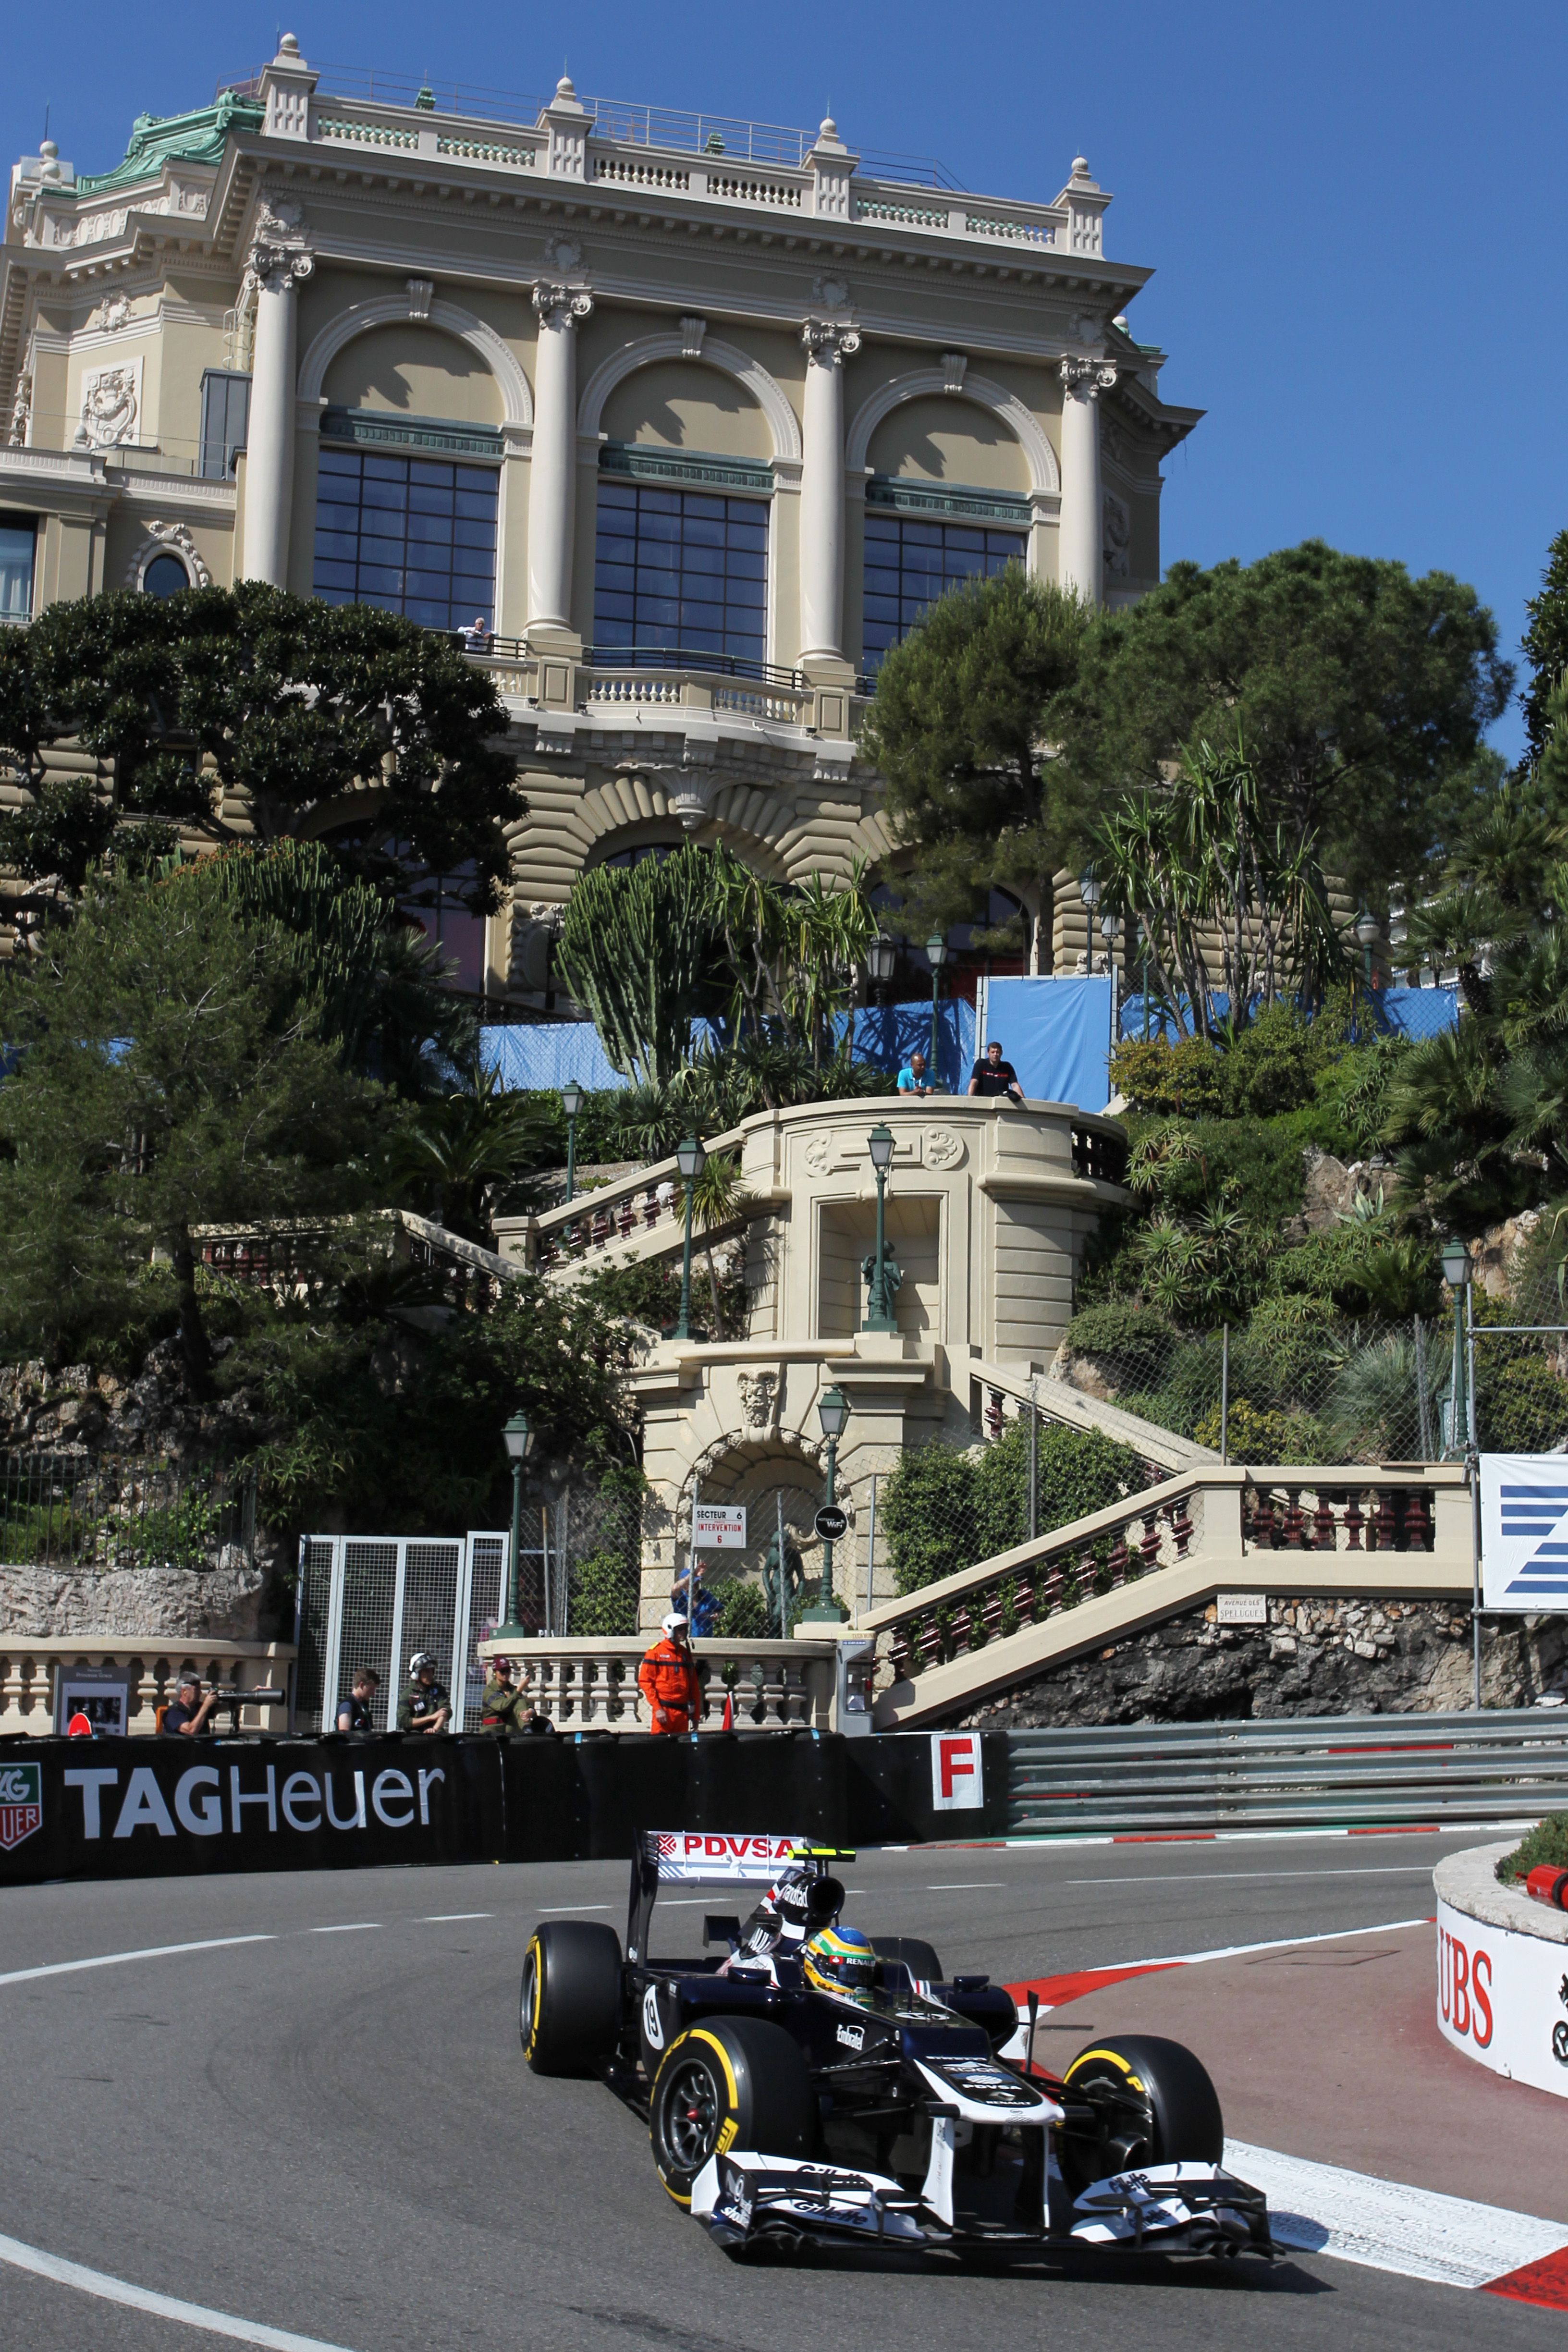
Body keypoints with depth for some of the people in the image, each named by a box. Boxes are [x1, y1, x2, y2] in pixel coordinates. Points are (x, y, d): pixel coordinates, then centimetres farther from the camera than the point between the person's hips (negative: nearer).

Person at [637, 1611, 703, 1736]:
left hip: (682, 1712, 5)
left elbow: (694, 1685, 17)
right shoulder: (656, 1652, -2)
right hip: (662, 1711, -5)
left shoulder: (685, 1653, 15)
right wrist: (657, 1708, -14)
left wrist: (695, 1715, 12)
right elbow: (645, 1681, -7)